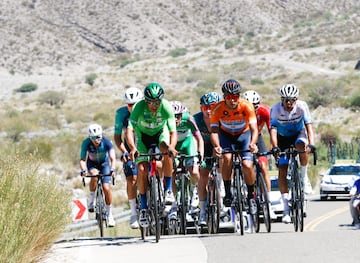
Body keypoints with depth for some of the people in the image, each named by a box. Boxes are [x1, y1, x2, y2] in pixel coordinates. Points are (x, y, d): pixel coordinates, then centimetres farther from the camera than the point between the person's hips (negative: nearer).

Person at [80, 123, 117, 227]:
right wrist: (83, 170, -50)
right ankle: (92, 200, -13)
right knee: (94, 176, -34)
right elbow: (82, 159, -31)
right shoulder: (86, 143, -27)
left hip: (104, 164, 0)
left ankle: (110, 215, -2)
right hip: (92, 164, 0)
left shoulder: (107, 142, -29)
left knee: (106, 188, -15)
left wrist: (112, 170, -52)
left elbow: (113, 158, -34)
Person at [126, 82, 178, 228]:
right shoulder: (139, 107, -32)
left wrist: (172, 146, -55)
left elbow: (173, 132, -33)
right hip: (143, 135, 0)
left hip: (160, 132, 0)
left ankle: (168, 189, -18)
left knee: (167, 151, -33)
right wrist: (132, 148, -56)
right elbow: (129, 130, -38)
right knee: (142, 169, -13)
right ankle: (143, 208, 0)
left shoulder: (166, 107, -30)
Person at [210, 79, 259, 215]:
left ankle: (251, 196, 6)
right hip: (225, 135, 0)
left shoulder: (247, 106, -29)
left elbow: (254, 128, -35)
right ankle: (227, 192, -11)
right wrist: (216, 146, -52)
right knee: (227, 158, -29)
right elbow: (214, 130, -32)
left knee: (247, 165, -18)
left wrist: (253, 143, -56)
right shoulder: (218, 109, -27)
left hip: (244, 134, 0)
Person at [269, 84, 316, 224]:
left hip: (298, 134, 0)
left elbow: (309, 125, -30)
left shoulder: (301, 106, -23)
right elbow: (273, 130, -31)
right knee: (282, 171, -10)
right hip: (282, 138, 0)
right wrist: (275, 147, -46)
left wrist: (311, 144, -45)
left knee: (302, 146, -37)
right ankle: (286, 208, -5)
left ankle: (304, 177, -13)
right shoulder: (275, 109, -24)